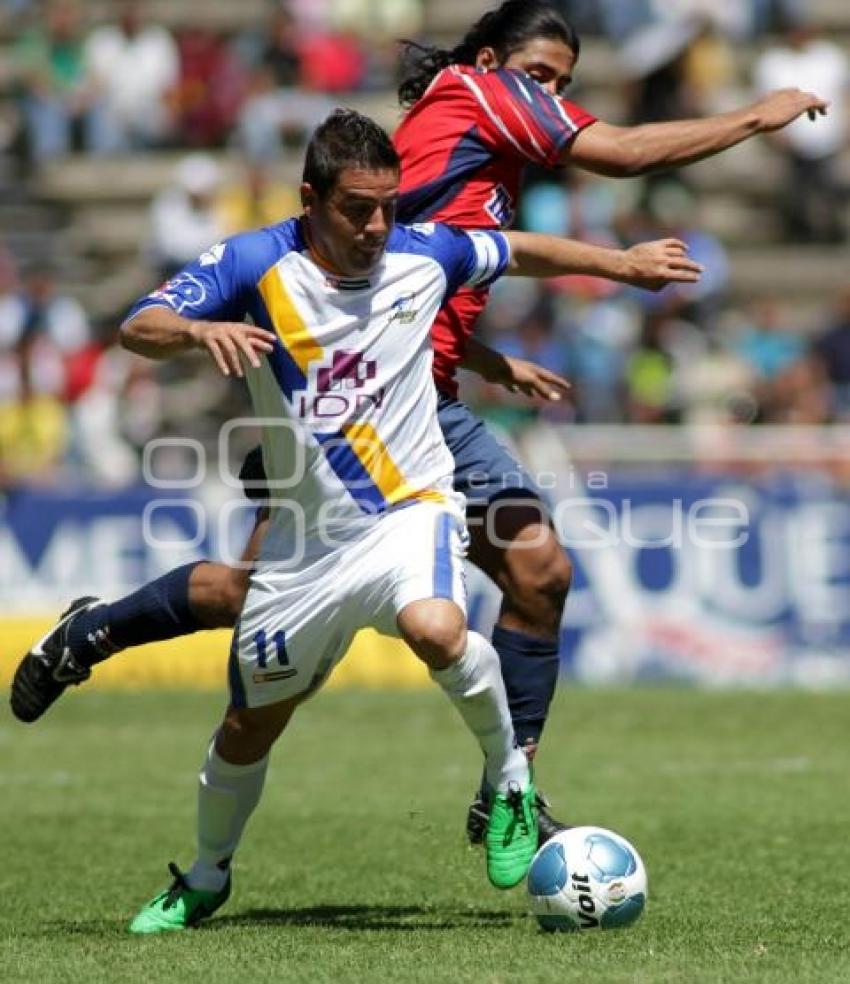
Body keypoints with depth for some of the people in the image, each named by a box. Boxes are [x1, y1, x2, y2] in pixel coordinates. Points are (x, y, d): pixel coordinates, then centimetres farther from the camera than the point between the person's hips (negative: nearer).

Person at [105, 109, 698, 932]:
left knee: (435, 630, -35)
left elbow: (518, 252, 16)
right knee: (249, 727, 13)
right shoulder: (256, 264, -12)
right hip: (306, 539, 1)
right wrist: (200, 330, -43)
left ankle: (510, 779, -10)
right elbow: (138, 328, -22)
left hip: (411, 510, -1)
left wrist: (623, 262, 24)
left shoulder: (423, 255, -4)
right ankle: (205, 879, 39)